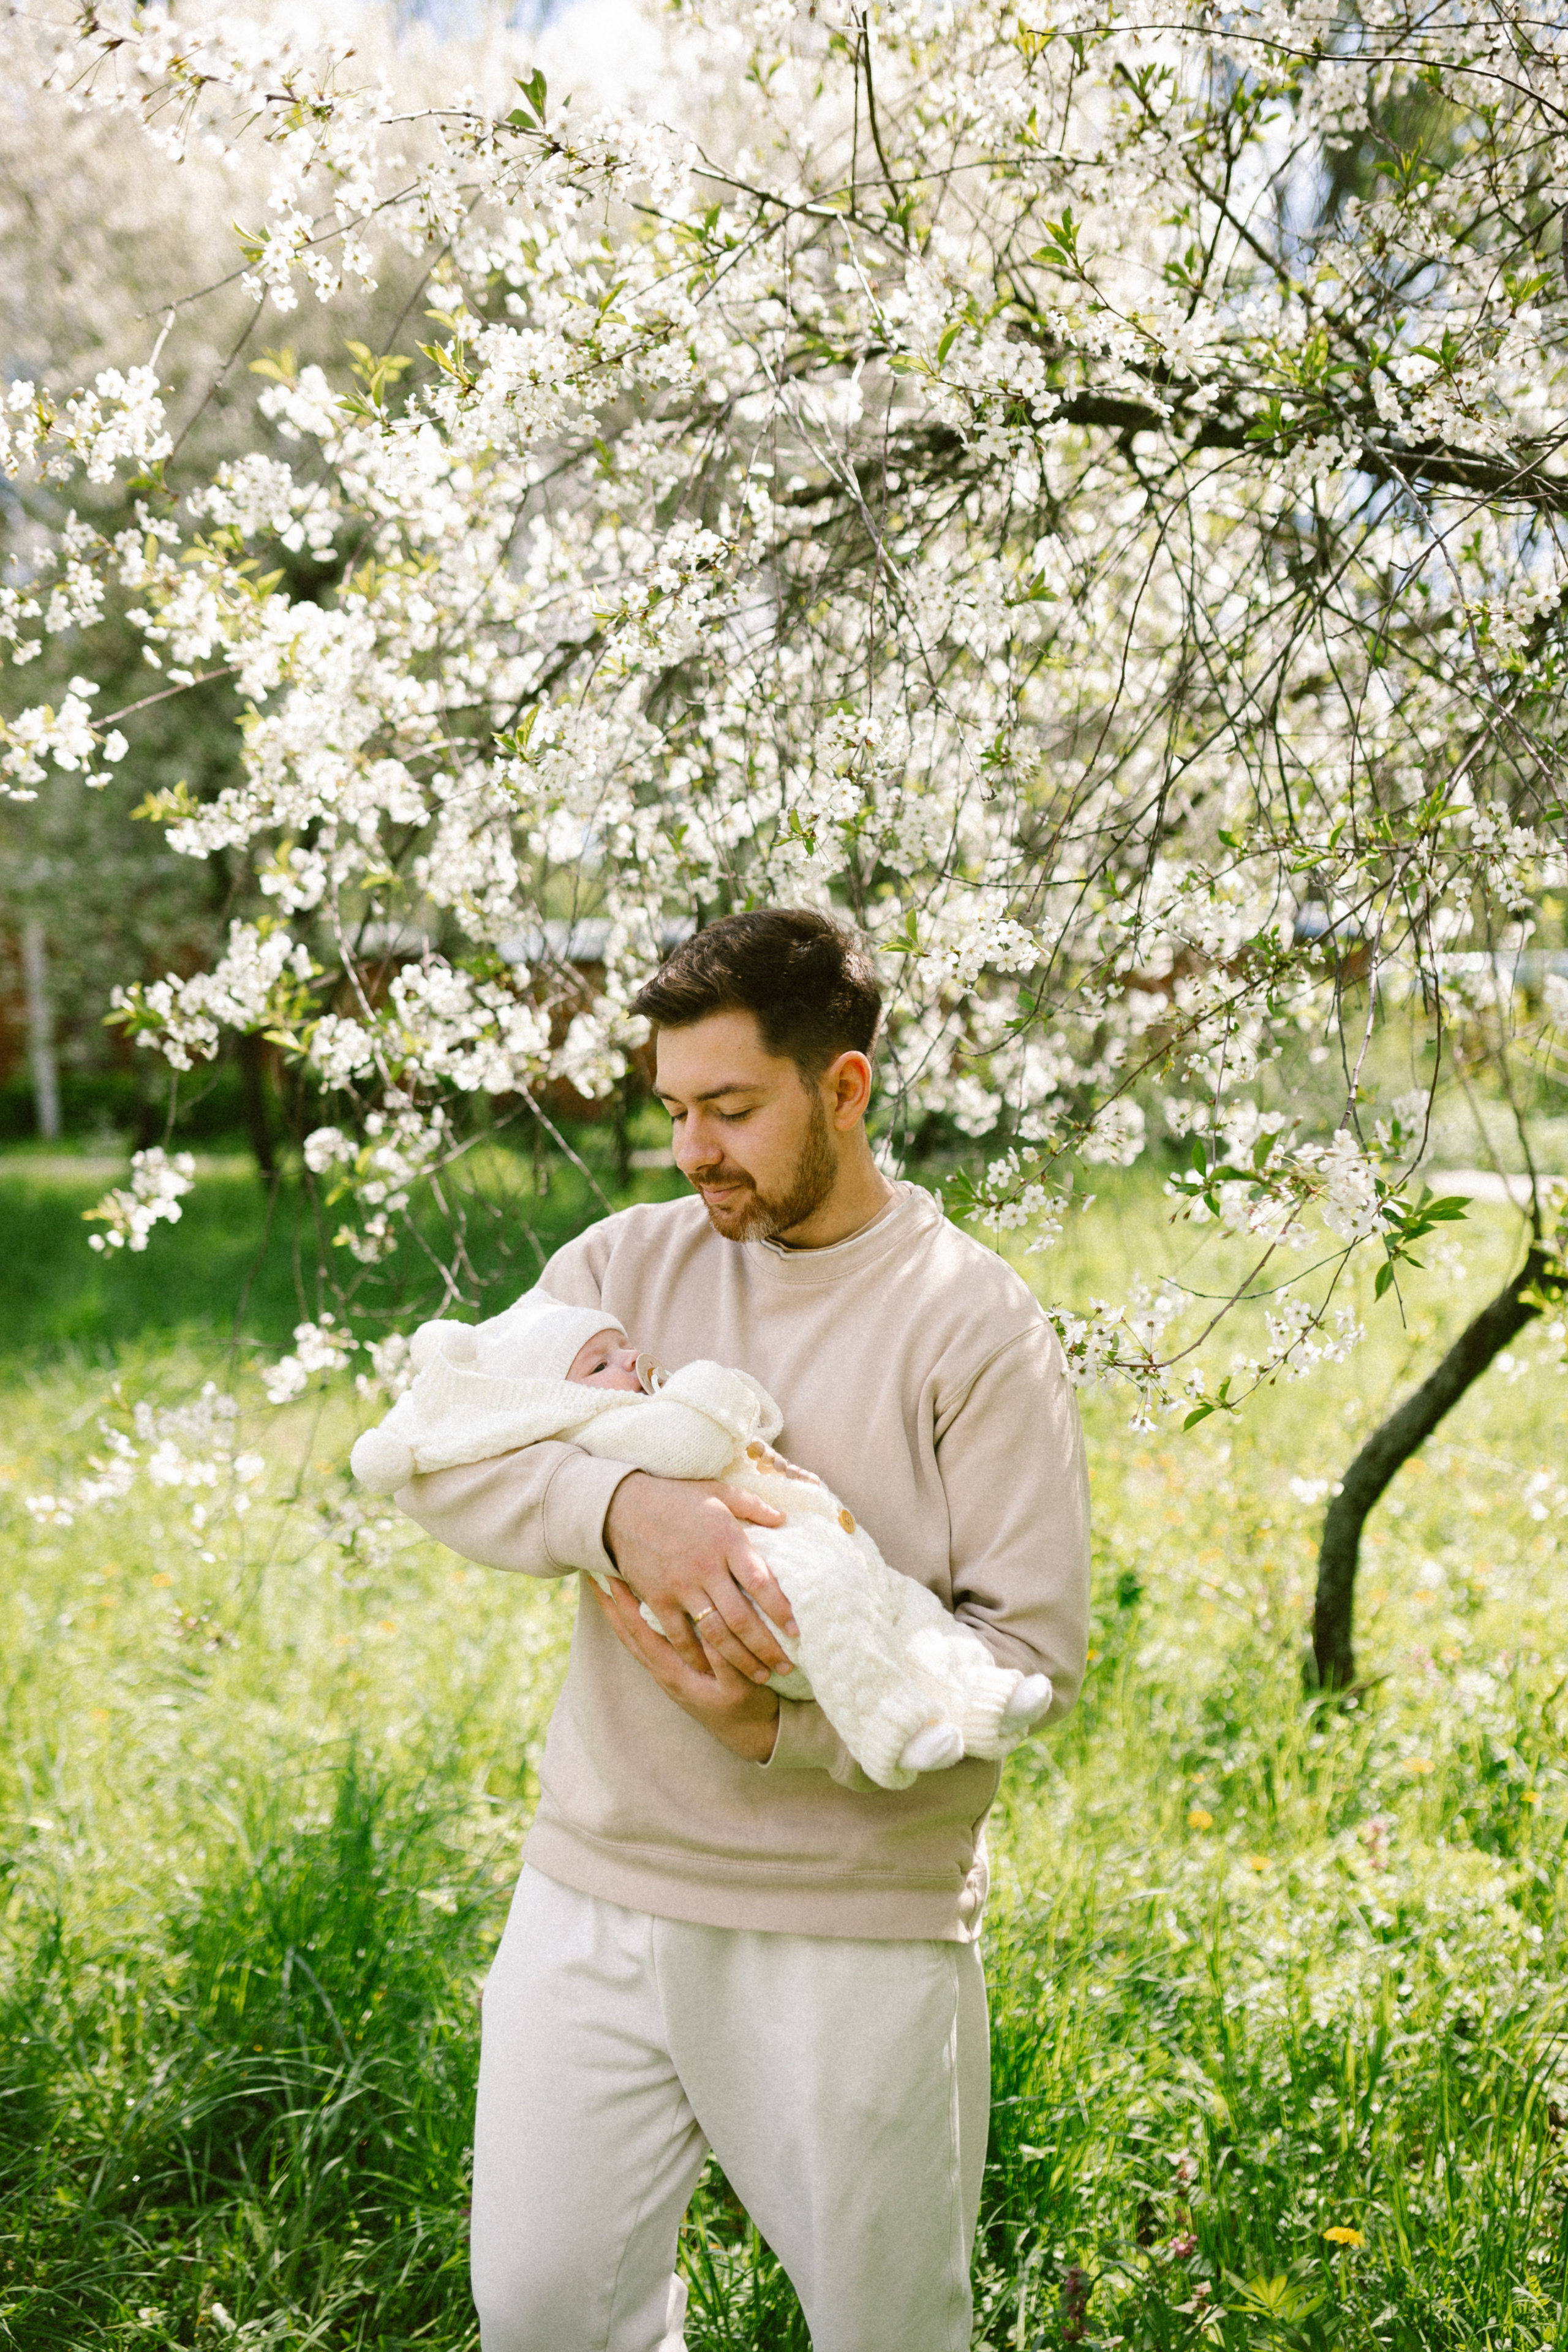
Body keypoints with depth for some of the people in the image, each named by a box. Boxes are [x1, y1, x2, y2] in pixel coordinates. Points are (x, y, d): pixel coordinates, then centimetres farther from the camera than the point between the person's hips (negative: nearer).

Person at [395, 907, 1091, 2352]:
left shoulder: (975, 1325, -9)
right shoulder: (626, 1265, 3)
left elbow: (1032, 1646, -11)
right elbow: (440, 1458, -9)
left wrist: (782, 1729, -23)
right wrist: (627, 1506, -29)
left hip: (858, 1931, -3)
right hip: (596, 1895, 4)